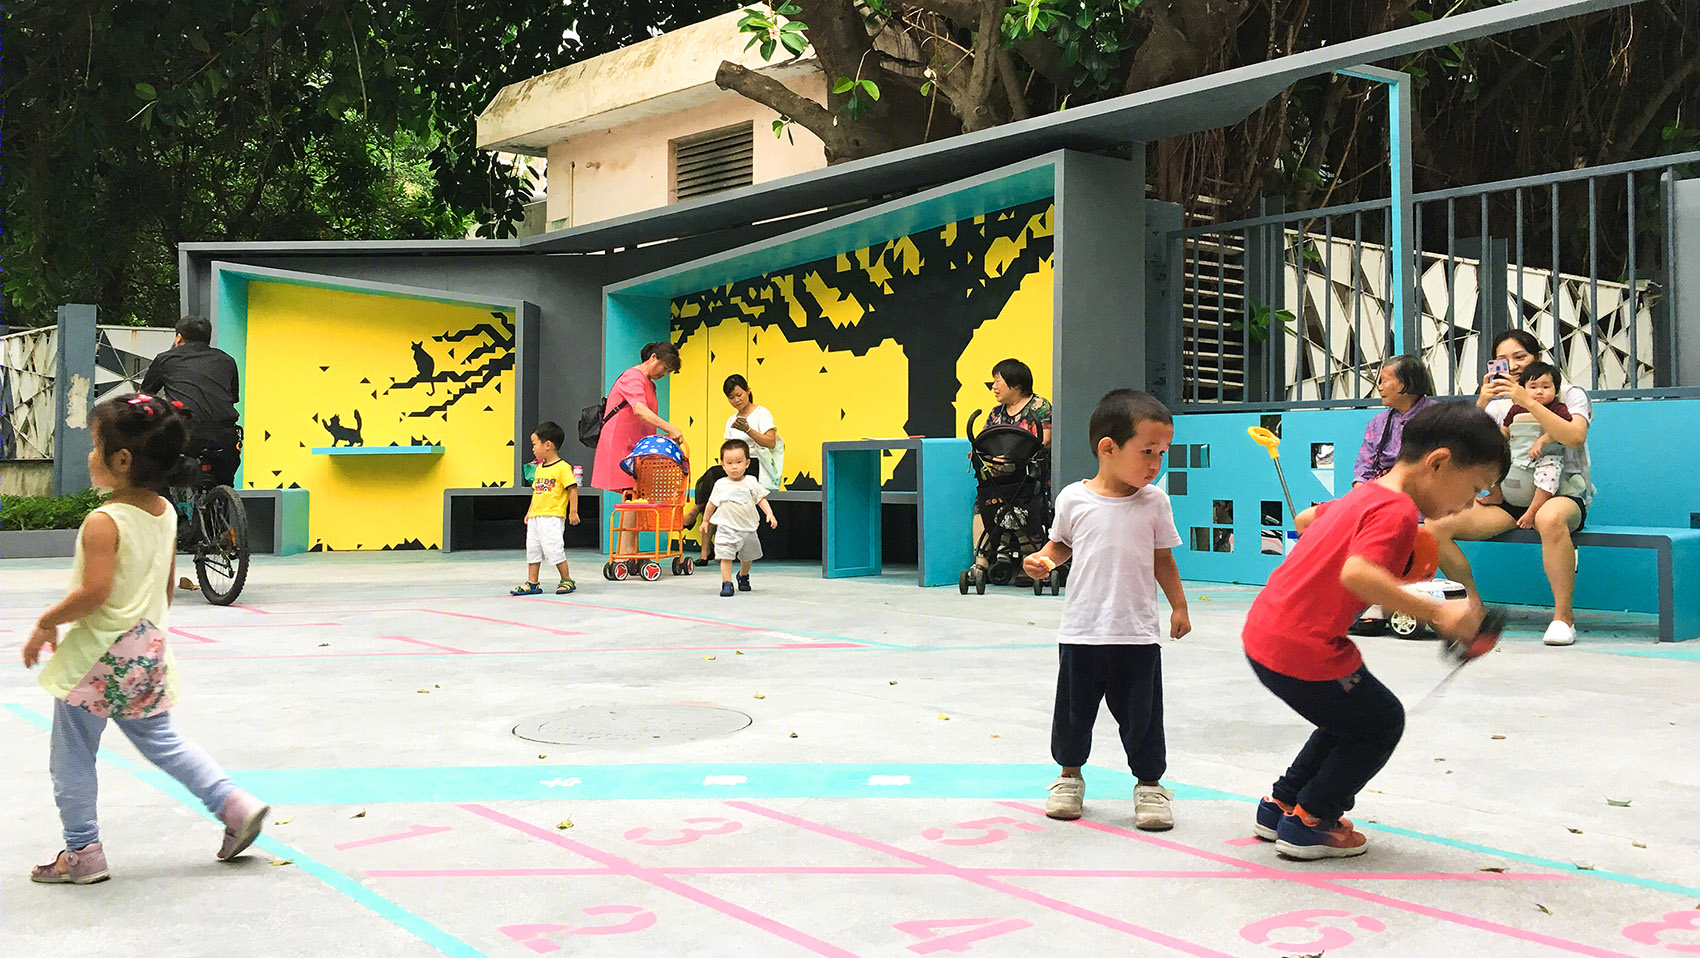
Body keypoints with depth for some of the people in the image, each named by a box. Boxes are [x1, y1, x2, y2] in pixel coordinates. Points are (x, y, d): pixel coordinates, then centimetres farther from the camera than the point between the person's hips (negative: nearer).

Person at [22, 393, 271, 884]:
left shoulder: (103, 522, -20)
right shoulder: (166, 513, 3)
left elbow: (93, 592, -27)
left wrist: (45, 625, -13)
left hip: (97, 658, -8)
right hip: (148, 653, 8)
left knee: (71, 758, 9)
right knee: (161, 741, 19)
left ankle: (82, 852, 17)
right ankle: (234, 804, 11)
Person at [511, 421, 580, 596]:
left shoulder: (562, 467, -11)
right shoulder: (539, 468, 14)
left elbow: (572, 489, -12)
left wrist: (573, 512, -14)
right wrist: (530, 512, 19)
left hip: (553, 517, -8)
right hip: (535, 517, 8)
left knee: (554, 549, -8)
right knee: (532, 549, 9)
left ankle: (567, 580, 5)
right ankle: (532, 583, 16)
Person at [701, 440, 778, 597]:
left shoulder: (751, 482, -3)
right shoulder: (721, 485, -4)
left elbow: (761, 499, 2)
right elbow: (712, 503, 8)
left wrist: (769, 514, -11)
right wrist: (705, 520, 15)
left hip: (748, 528, 2)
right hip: (727, 527, -2)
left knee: (747, 556, 18)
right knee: (726, 556, -11)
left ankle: (743, 576, 43)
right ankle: (726, 583, -5)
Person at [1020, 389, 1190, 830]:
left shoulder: (1154, 502, -1)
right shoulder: (1074, 499, -5)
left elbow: (1163, 559, 8)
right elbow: (1061, 544, 11)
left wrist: (1179, 606, 7)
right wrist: (1042, 559, -9)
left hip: (1137, 633, 0)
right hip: (1081, 631, 0)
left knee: (1141, 714, 6)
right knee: (1074, 709, 12)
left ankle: (1149, 784, 24)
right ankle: (1069, 776, 33)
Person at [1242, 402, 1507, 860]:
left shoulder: (1363, 496, 13)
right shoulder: (1397, 511, -16)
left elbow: (1310, 519, 32)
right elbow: (1356, 573, -32)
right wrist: (1436, 611, -30)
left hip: (1263, 633, 9)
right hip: (1301, 650, -9)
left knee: (1351, 718, 27)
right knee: (1381, 723, 11)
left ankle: (1280, 806, 34)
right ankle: (1308, 824, 15)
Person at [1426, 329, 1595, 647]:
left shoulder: (1570, 395, 5)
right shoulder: (1499, 405, 17)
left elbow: (1575, 437, -17)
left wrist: (1528, 401, -23)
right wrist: (1480, 403, -9)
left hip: (1564, 494, -4)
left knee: (1550, 518, -44)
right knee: (1436, 524, -18)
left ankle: (1563, 616, -28)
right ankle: (1474, 605, -1)